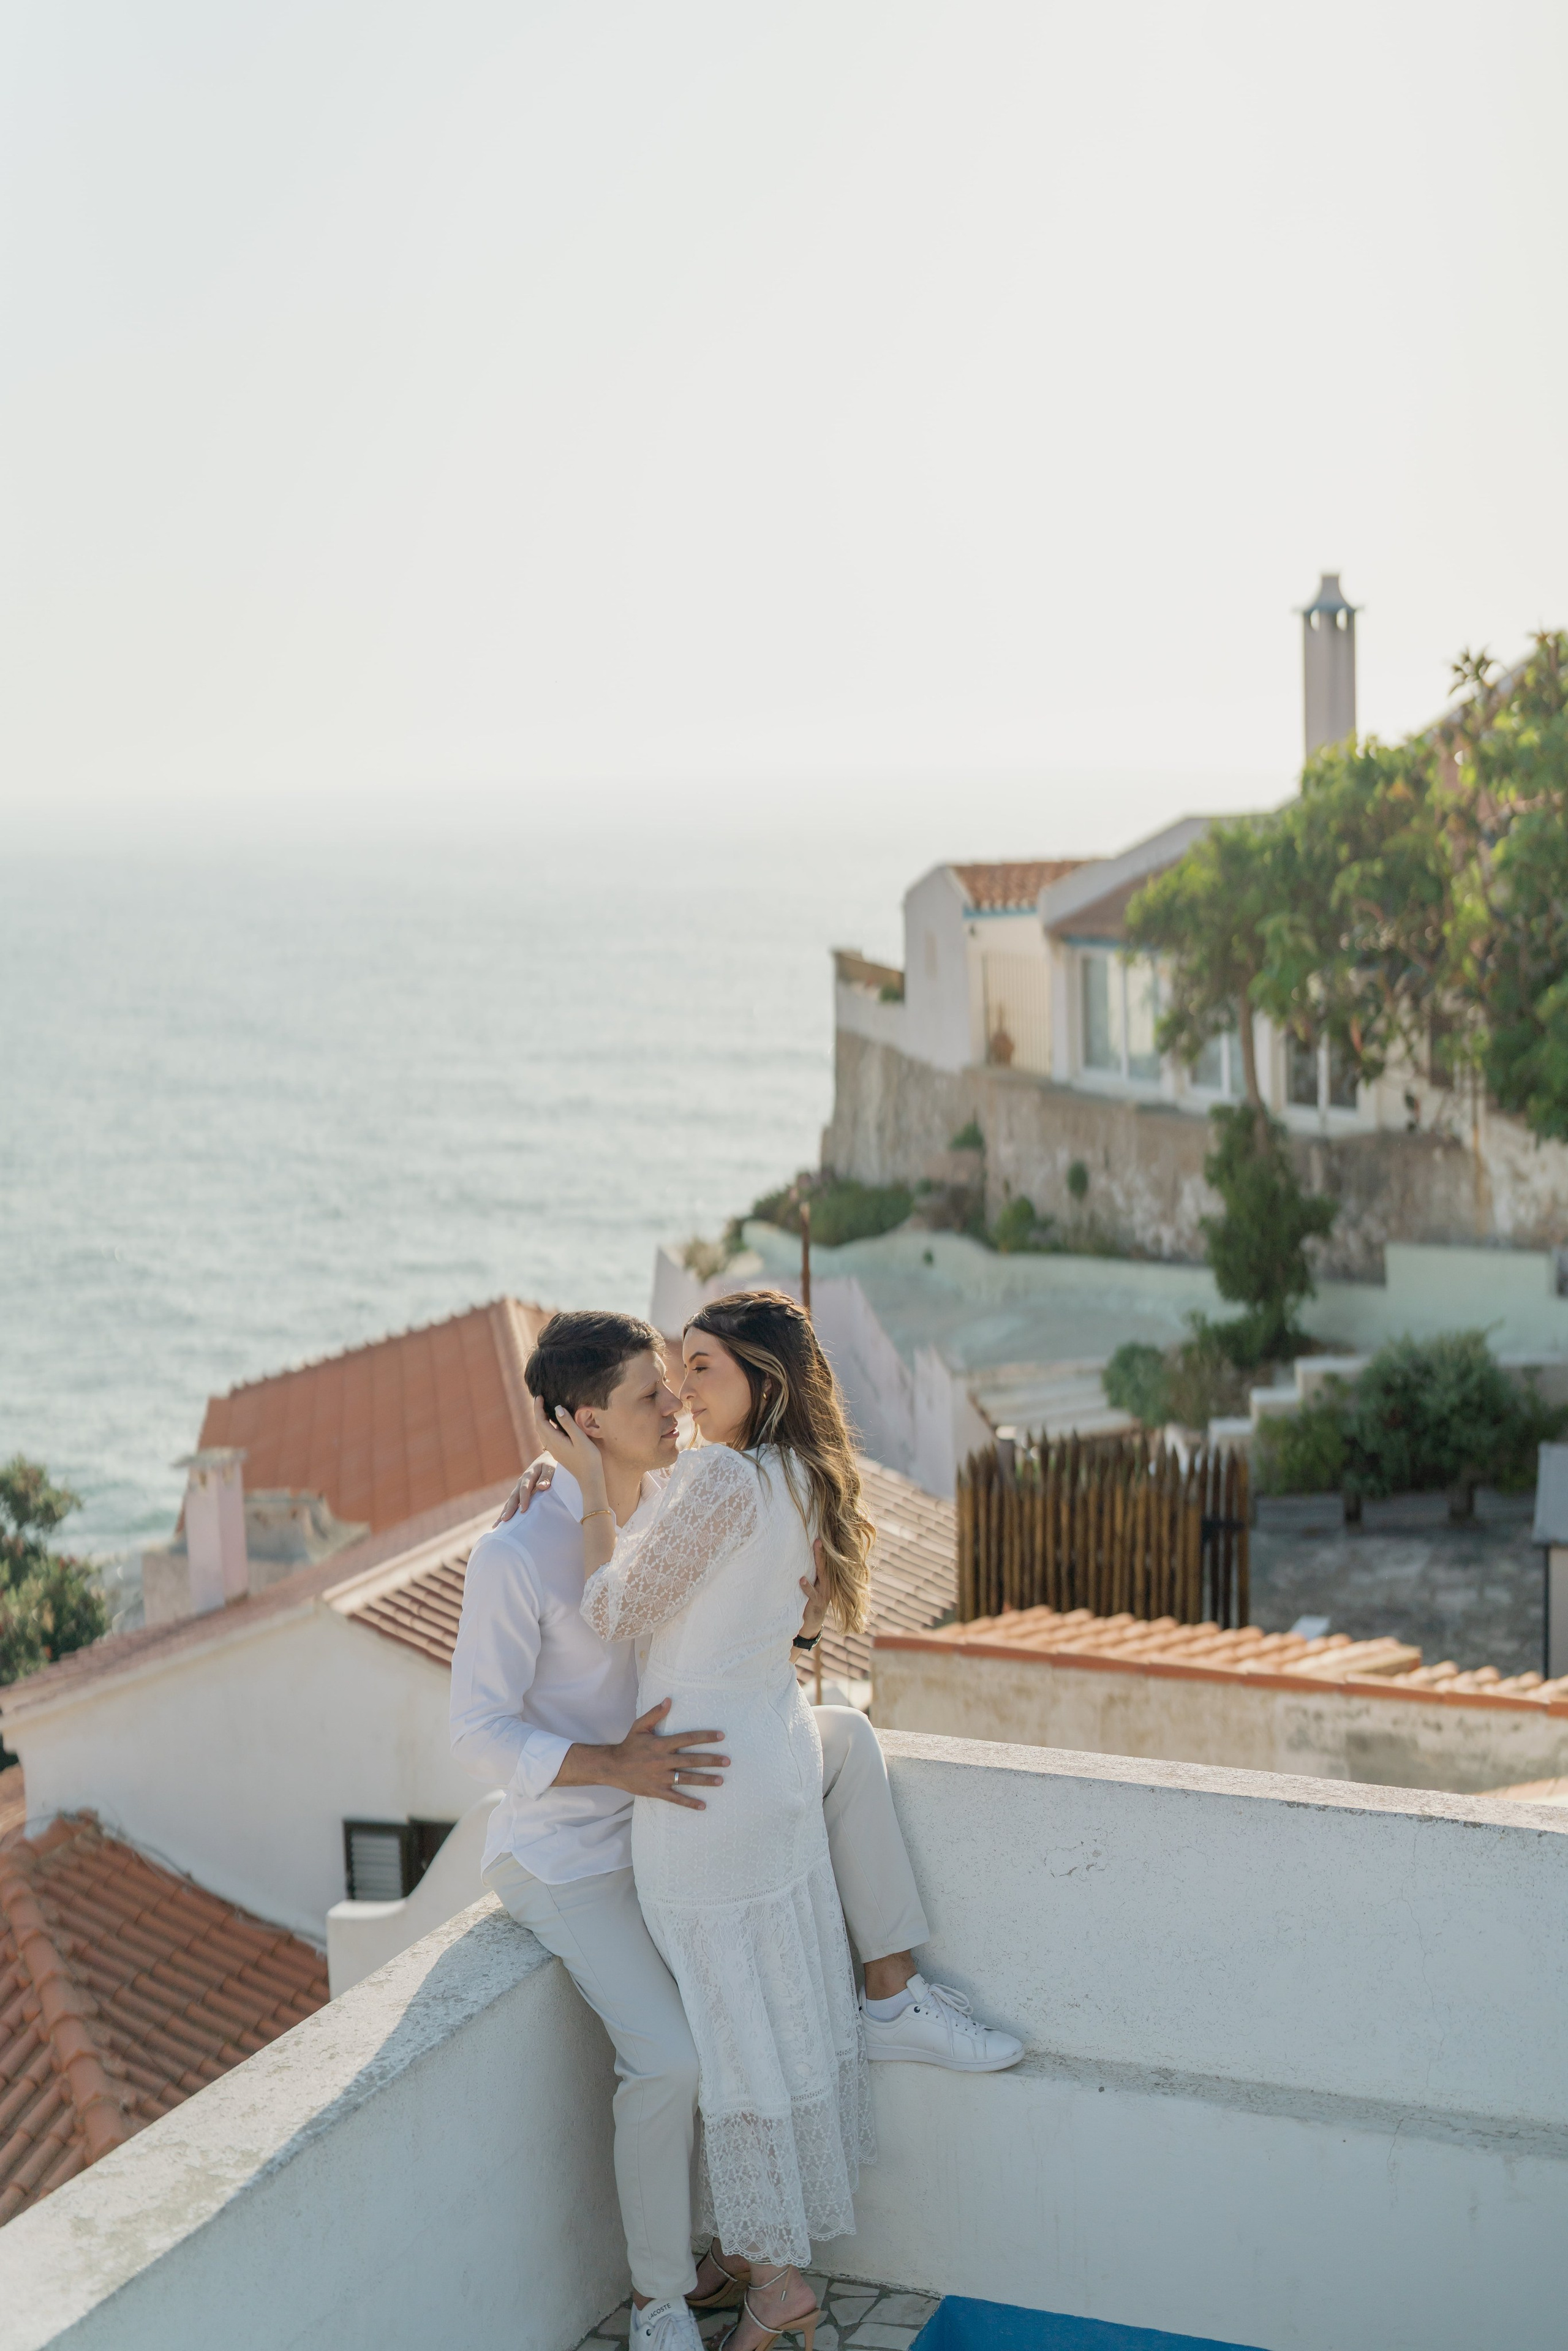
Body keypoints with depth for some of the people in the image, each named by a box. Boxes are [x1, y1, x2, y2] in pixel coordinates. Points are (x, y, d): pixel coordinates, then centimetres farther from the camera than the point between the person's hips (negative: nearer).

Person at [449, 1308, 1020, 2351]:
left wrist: (799, 1612, -14)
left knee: (845, 1735, -2)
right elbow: (479, 1733, -24)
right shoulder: (515, 1555, -26)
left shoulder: (670, 1500, -4)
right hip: (563, 1849, -7)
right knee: (671, 2059, -21)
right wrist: (614, 1766, -37)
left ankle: (895, 1996, 4)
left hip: (655, 1795, 7)